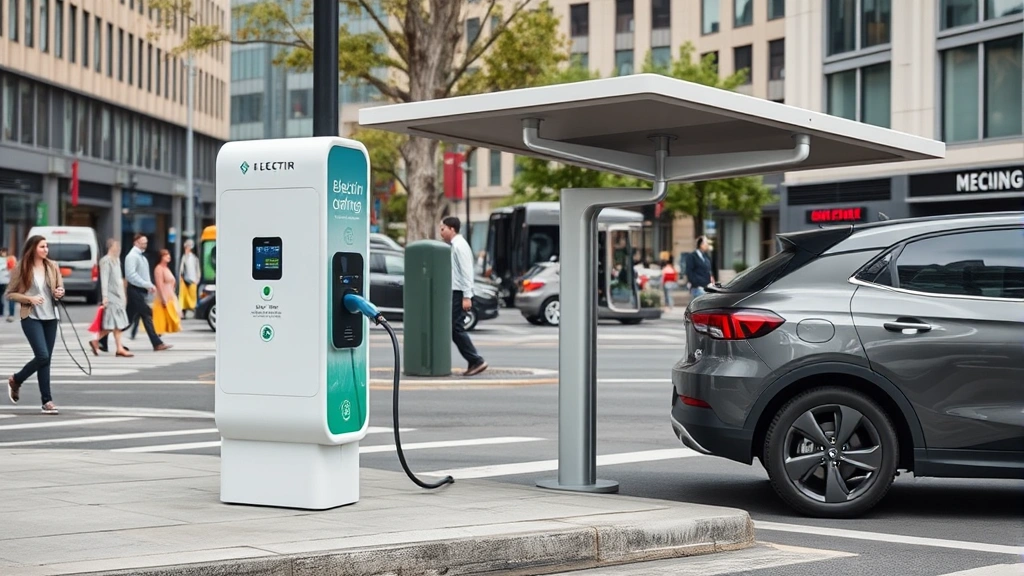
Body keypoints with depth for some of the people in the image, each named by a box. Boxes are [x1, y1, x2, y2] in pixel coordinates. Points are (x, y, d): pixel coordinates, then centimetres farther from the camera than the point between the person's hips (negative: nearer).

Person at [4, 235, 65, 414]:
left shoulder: (52, 267, 6)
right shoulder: (21, 268, -4)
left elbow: (60, 288, 15)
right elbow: (10, 293, -1)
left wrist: (60, 293, -8)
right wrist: (29, 299, -16)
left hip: (50, 317, 4)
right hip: (31, 317, -4)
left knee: (46, 359, 6)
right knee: (42, 356, -15)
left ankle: (46, 401, 10)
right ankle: (16, 381, 10)